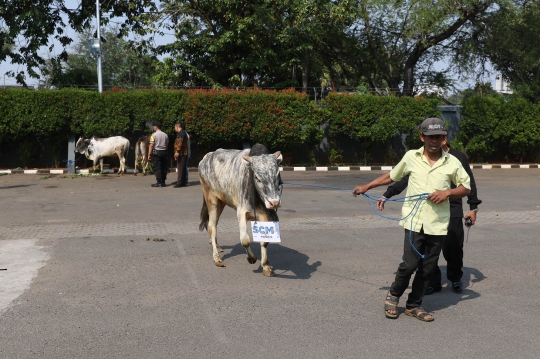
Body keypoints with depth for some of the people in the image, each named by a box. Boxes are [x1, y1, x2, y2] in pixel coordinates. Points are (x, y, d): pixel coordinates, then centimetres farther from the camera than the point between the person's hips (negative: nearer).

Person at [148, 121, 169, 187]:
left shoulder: (154, 135, -9)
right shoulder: (165, 135, 6)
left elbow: (151, 145, -12)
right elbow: (167, 145, 9)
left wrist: (149, 154, -9)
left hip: (156, 152, -5)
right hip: (164, 152, 5)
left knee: (157, 167, -2)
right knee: (164, 167, 9)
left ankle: (159, 182, -6)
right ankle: (163, 182, 13)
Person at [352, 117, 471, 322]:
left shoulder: (452, 163, 2)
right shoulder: (411, 157, 2)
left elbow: (466, 188, 11)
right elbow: (392, 176, 16)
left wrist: (447, 192, -8)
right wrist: (367, 187, 17)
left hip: (438, 223, 2)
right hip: (414, 221, -2)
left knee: (427, 268, 9)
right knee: (410, 264, -8)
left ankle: (413, 305, 26)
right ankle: (393, 295, 20)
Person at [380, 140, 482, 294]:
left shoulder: (459, 157, 3)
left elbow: (469, 183, 10)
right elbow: (405, 178, 2)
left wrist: (473, 207, 9)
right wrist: (387, 195, -4)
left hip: (453, 212, -1)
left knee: (453, 247, 0)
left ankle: (455, 278, 25)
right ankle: (433, 281, 15)